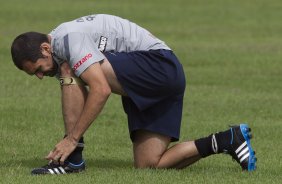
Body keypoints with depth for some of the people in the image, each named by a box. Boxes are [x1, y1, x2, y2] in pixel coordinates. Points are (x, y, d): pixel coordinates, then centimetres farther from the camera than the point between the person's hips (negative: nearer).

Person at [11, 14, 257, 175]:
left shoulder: (69, 39, -16)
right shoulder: (60, 59, 15)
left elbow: (101, 90, -26)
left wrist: (72, 139, -24)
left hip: (159, 64, -11)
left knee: (71, 75, -21)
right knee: (147, 167, 2)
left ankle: (72, 159, -17)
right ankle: (227, 141, 9)